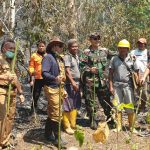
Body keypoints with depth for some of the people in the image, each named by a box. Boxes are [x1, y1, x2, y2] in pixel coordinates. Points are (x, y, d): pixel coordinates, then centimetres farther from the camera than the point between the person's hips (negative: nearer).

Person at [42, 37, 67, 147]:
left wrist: (63, 89, 21)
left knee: (52, 113, 17)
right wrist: (55, 78, -37)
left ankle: (48, 134, 28)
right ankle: (56, 138, -2)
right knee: (56, 114, -9)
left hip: (60, 88, 9)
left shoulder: (60, 58, 17)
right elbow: (44, 73, -21)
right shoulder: (48, 57, -10)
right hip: (52, 88, -9)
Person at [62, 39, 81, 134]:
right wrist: (72, 82, -24)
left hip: (77, 83, 8)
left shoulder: (76, 56, 16)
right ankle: (67, 126, 4)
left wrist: (79, 82, 15)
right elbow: (67, 71, -18)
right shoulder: (67, 57, -10)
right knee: (68, 106, -3)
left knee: (75, 106, 13)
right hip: (70, 84, -8)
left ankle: (73, 124, 23)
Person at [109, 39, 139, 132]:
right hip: (117, 85, 1)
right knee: (118, 107, 5)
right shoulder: (114, 59, 6)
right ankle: (119, 126, 14)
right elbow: (111, 73, 7)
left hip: (128, 85, -1)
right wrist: (111, 86, 1)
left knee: (130, 107, 2)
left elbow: (136, 73, 3)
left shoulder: (132, 59, 3)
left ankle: (131, 127, 12)